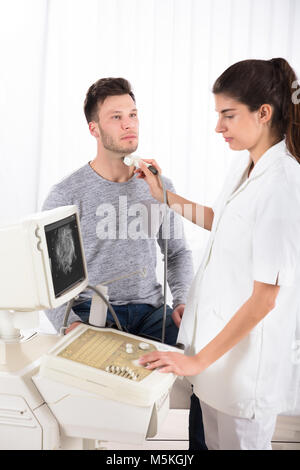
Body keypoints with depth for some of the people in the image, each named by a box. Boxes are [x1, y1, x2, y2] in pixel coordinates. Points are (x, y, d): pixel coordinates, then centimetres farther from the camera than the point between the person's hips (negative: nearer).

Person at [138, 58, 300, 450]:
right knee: (213, 439, 24)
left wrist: (198, 359, -18)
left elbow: (264, 299, -25)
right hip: (215, 330, 8)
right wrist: (165, 196, 18)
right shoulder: (242, 166, 2)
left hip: (248, 350, -8)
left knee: (240, 442, 15)